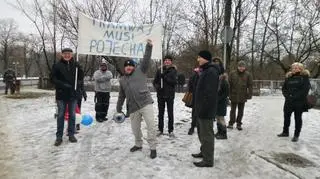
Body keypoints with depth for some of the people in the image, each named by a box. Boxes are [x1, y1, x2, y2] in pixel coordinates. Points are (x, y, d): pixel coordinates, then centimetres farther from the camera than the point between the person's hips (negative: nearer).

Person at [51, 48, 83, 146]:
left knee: (72, 115, 9)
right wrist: (63, 85, -17)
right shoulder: (57, 65, -2)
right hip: (61, 94, -1)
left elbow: (80, 76, 11)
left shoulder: (76, 65, 3)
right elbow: (54, 78, -3)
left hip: (73, 94, 2)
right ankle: (59, 136, 13)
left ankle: (71, 134, 21)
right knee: (60, 115, 5)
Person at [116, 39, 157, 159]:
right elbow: (121, 96, 23)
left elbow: (146, 60, -4)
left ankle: (153, 148, 0)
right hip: (133, 108, 4)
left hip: (146, 103, -4)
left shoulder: (140, 71, 8)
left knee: (150, 125, -10)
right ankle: (138, 144, 35)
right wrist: (119, 109, 22)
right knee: (135, 128, 11)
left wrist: (149, 46, -13)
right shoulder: (122, 80, 18)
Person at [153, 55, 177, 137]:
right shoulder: (159, 70, 4)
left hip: (170, 95, -2)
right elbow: (155, 81, 6)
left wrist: (165, 77, -18)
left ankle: (171, 131, 14)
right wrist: (157, 86, -14)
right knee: (160, 113, 10)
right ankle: (160, 130, 23)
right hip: (160, 94, 2)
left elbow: (174, 82, -11)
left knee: (170, 113, 3)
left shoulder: (173, 70, -1)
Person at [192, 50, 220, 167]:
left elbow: (210, 93, -25)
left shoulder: (211, 72, -18)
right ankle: (204, 152, 36)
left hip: (206, 110, -11)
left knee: (207, 134, -3)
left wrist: (203, 109, -24)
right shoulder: (205, 71, 16)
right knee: (201, 132, 21)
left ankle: (208, 160, 7)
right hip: (201, 109, 11)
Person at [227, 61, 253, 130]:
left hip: (243, 96, 1)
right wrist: (228, 93, -1)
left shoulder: (248, 75, 1)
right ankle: (231, 123, 11)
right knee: (233, 110, 4)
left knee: (241, 111, 10)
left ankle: (239, 124, 22)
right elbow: (229, 84, 1)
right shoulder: (233, 74, -1)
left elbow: (250, 85, 2)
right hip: (234, 95, -1)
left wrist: (249, 95, -4)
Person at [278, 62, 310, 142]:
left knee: (298, 118, 5)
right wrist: (286, 95, -6)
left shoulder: (304, 77, -4)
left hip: (299, 102, -4)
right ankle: (285, 132, 26)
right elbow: (284, 88, 12)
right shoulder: (288, 77, 10)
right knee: (286, 116, 11)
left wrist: (295, 97, -17)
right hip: (288, 101, 5)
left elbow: (305, 89, -12)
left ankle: (296, 135, 14)